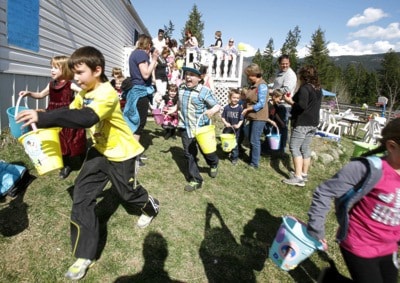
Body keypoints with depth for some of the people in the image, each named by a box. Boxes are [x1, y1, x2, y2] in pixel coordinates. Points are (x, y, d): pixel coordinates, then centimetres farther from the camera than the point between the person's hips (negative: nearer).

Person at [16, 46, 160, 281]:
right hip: (100, 151, 7)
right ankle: (85, 255, 8)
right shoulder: (84, 93, 1)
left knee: (127, 192, 14)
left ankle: (151, 206, 50)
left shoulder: (106, 93, -28)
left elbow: (85, 119, -43)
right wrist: (41, 120, -15)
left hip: (121, 153, -7)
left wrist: (43, 118, -46)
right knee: (81, 197, -2)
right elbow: (70, 113, 0)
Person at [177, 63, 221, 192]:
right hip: (185, 127, 5)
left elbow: (217, 106, -14)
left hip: (201, 128, -4)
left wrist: (212, 111, -33)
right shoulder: (181, 88, 2)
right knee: (189, 154, 7)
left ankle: (214, 164, 49)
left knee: (206, 151, 13)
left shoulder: (205, 91, -15)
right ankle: (195, 180, 20)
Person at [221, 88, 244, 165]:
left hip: (236, 129, -2)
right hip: (227, 128, 2)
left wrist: (238, 125, -25)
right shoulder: (226, 107, -5)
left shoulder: (240, 108, -10)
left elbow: (241, 119, -8)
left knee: (235, 143, 7)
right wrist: (225, 123, -16)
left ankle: (234, 157, 21)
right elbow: (223, 117, 1)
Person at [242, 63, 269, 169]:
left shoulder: (262, 86, -16)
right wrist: (245, 110, 3)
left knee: (255, 140, -4)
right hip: (253, 116, 9)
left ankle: (254, 164, 7)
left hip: (259, 117, -9)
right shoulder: (253, 85, 10)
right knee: (251, 139, 16)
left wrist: (247, 109, -17)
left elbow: (261, 104, -21)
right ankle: (251, 160, 29)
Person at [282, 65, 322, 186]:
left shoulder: (304, 88, -14)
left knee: (294, 147, -7)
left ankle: (298, 177, -11)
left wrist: (290, 101, -8)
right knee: (305, 148, 14)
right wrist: (294, 100, 18)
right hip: (313, 123, 9)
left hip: (302, 123, -9)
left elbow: (302, 106, -23)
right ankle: (304, 174, 22)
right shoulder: (318, 89, 14)